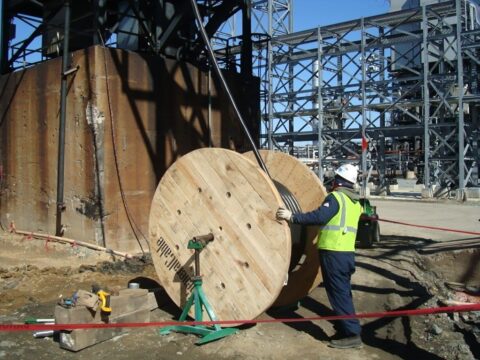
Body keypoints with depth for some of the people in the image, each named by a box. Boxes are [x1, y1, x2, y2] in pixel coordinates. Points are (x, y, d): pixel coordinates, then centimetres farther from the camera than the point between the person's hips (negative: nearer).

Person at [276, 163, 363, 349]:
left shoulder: (335, 197, -11)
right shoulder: (355, 202, 14)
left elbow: (319, 216, -24)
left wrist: (292, 217, -24)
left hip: (333, 253, -8)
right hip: (348, 253, 9)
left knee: (338, 294, -3)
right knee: (343, 292, 15)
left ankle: (352, 333, -2)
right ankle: (346, 329, 21)